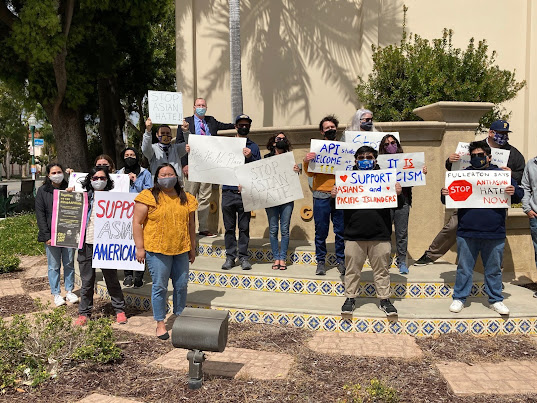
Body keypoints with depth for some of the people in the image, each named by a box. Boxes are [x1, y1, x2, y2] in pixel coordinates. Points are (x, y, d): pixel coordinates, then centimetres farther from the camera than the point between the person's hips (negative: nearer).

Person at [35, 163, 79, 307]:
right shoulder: (42, 191, 2)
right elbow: (40, 215, -3)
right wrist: (46, 236, -10)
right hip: (51, 234, -1)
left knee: (69, 263, 8)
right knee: (54, 265, 4)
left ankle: (69, 291, 19)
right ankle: (56, 294, 14)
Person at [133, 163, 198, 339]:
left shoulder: (186, 199, 10)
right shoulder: (148, 197, -4)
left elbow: (191, 225, 15)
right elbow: (137, 222, -4)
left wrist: (192, 249, 15)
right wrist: (140, 248, -8)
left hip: (181, 250, 4)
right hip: (157, 250, -4)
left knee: (181, 285, 10)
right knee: (159, 287, 3)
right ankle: (160, 323, 16)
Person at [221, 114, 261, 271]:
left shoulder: (254, 147, 10)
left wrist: (250, 157, -13)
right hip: (228, 192, 1)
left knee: (244, 227, 3)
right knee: (229, 227, 5)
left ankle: (243, 256, 11)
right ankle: (230, 256, 12)